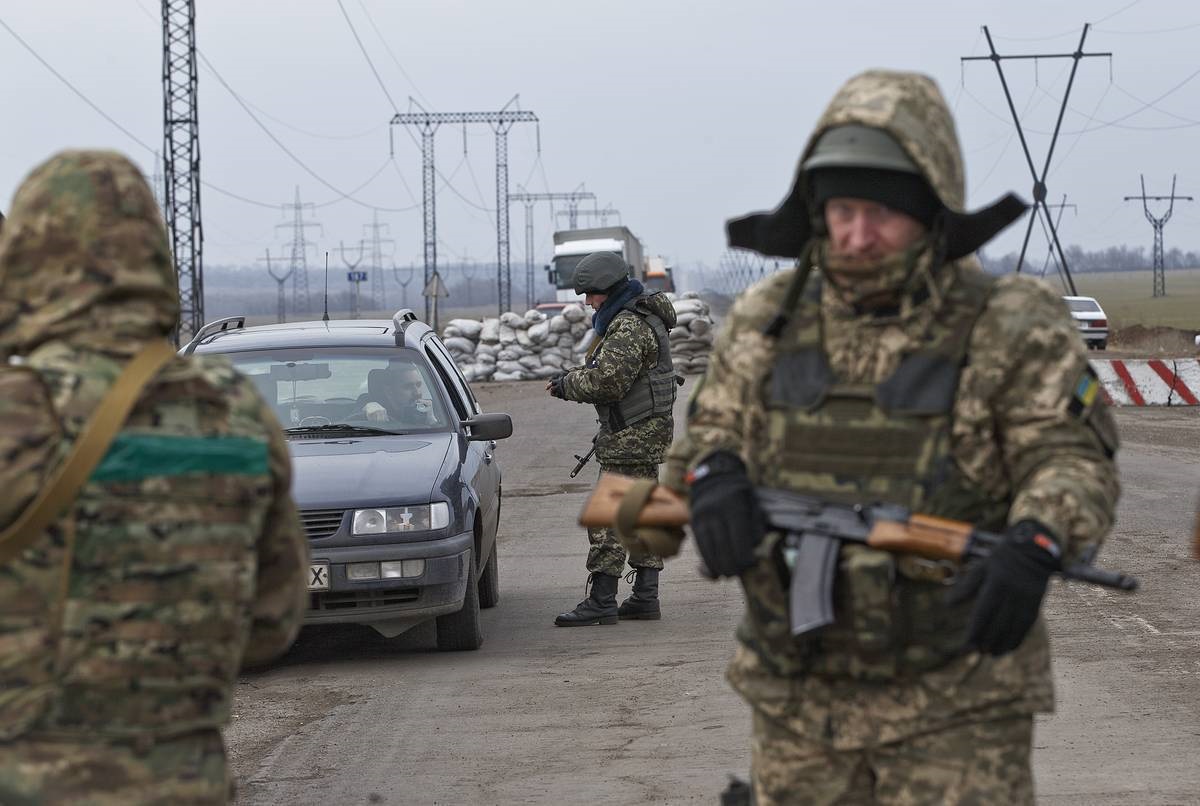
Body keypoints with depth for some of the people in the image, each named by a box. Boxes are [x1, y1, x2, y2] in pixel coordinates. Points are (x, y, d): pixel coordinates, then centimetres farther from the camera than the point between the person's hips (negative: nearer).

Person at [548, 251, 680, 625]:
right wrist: (572, 378, 7)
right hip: (644, 430, 11)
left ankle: (601, 602, -9)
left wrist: (567, 386, -8)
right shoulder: (639, 317, 16)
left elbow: (607, 380, -24)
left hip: (630, 438, -11)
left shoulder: (629, 327, -18)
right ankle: (645, 597, 15)